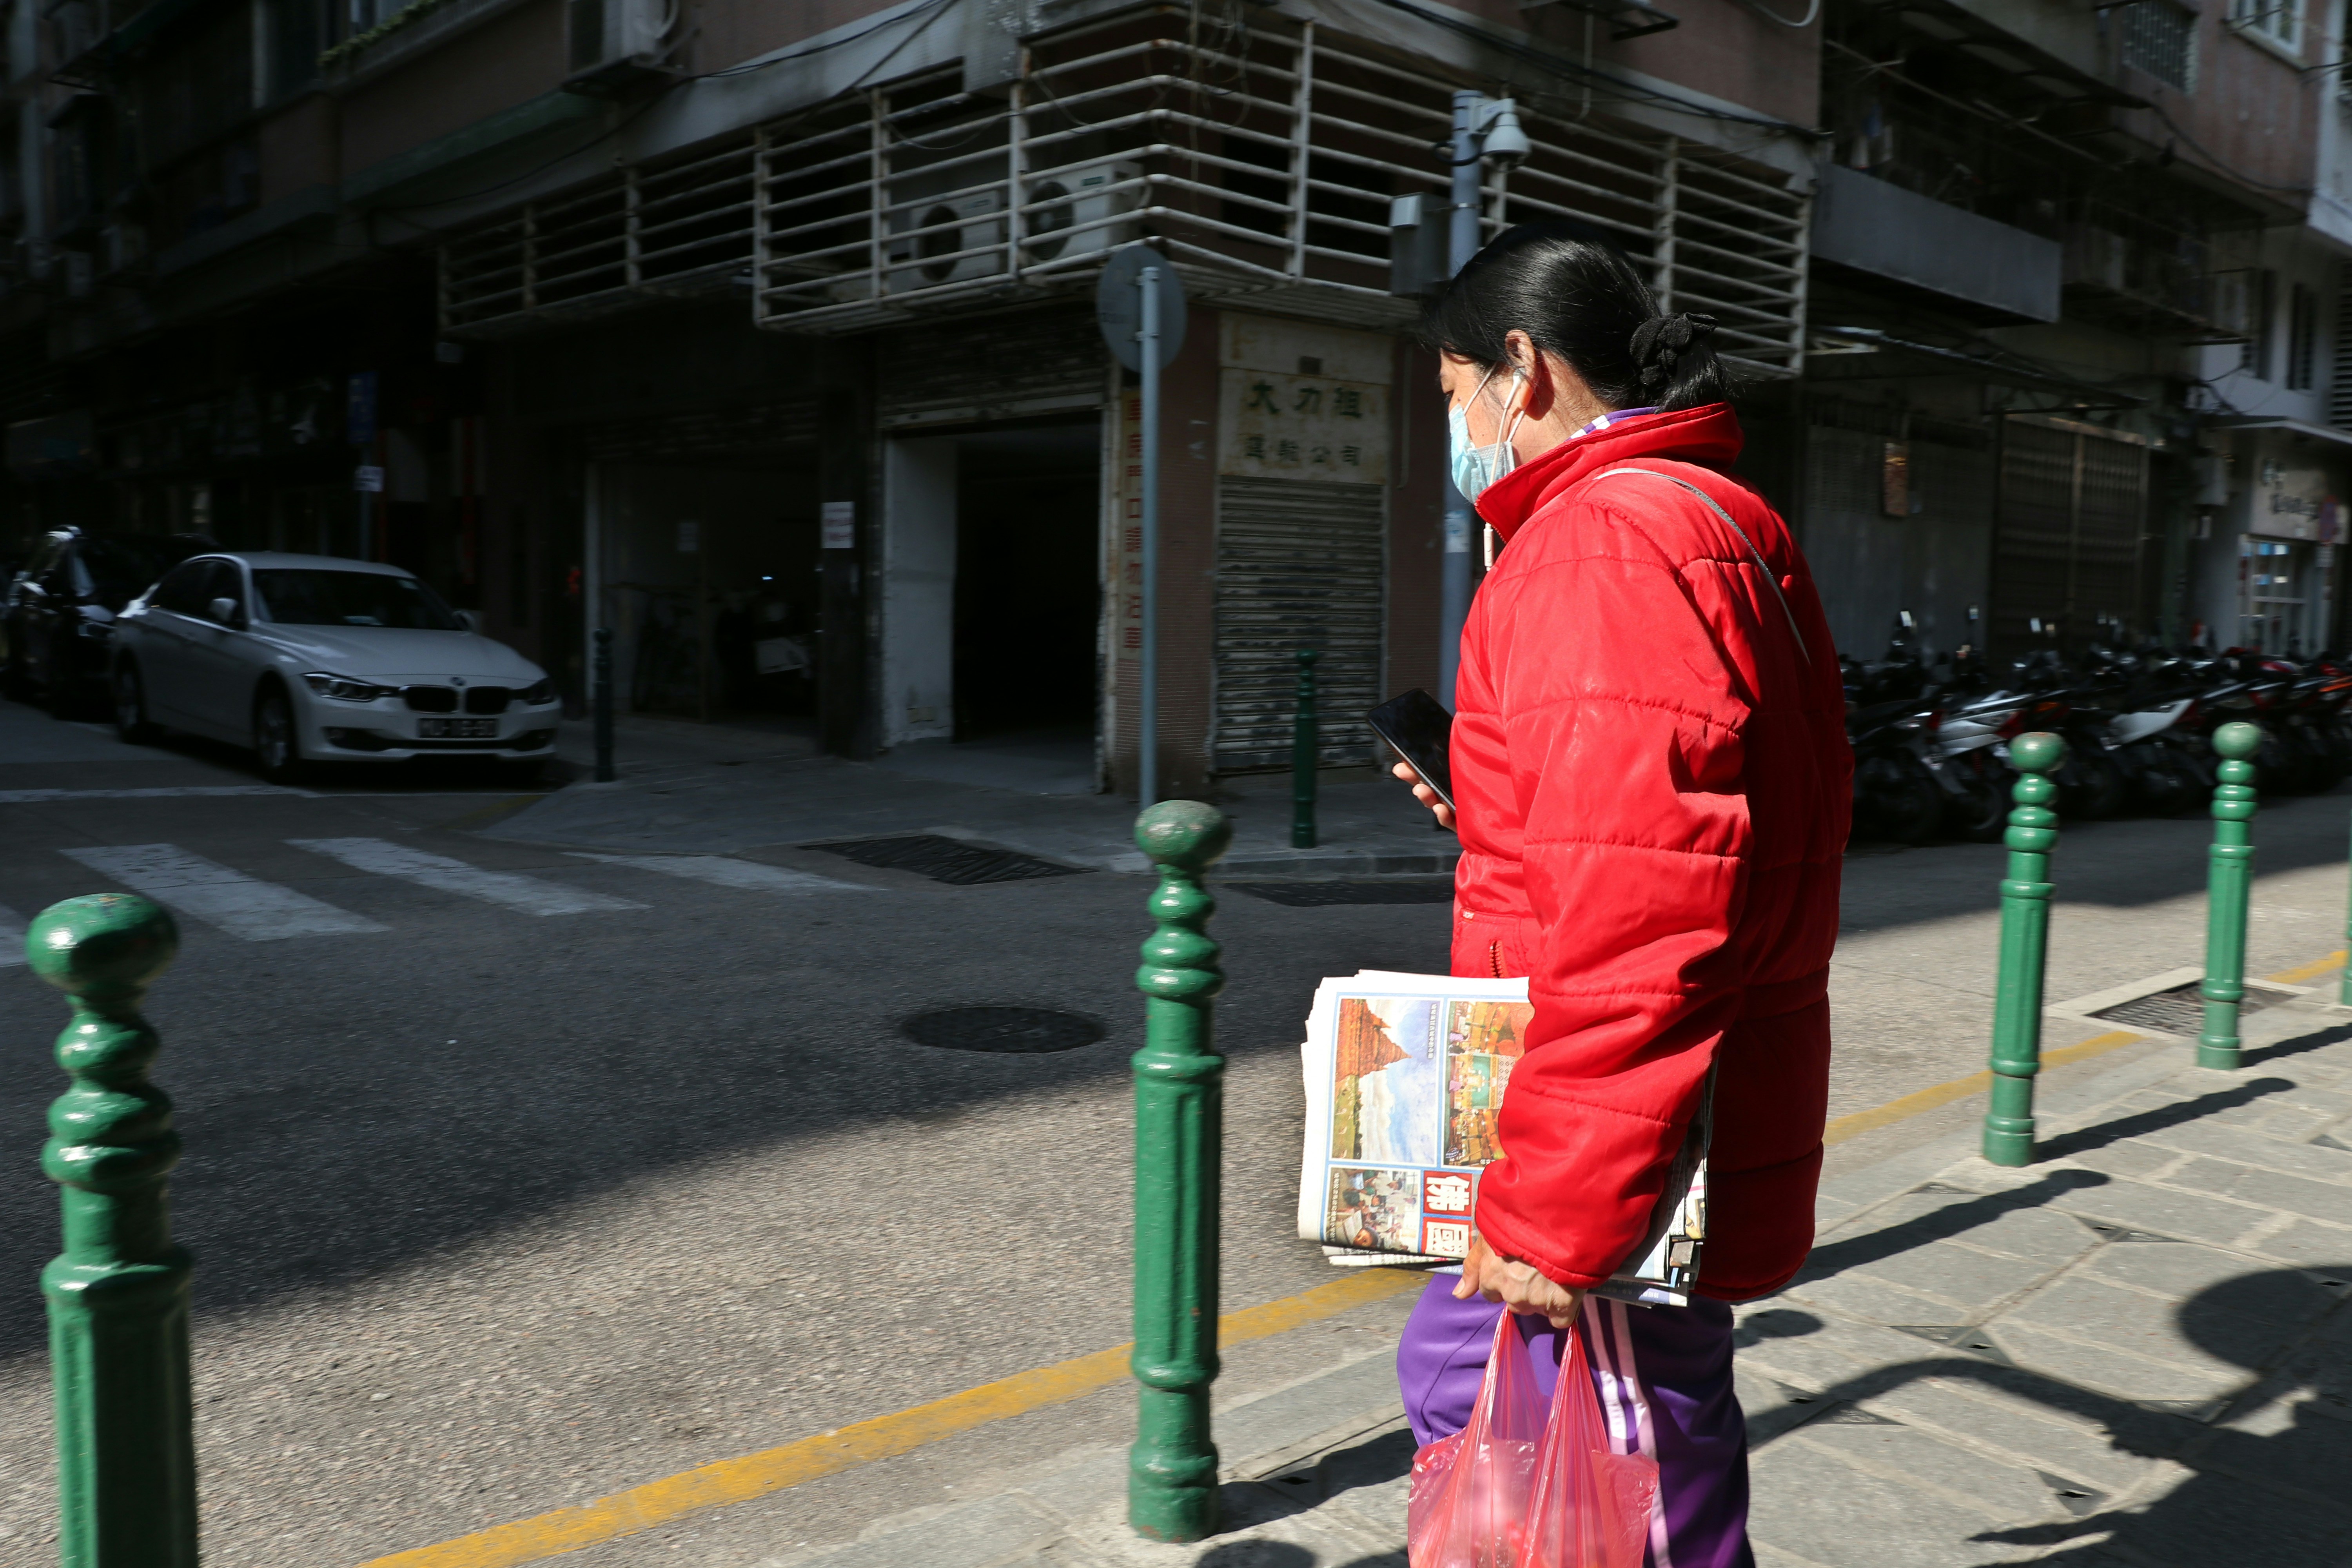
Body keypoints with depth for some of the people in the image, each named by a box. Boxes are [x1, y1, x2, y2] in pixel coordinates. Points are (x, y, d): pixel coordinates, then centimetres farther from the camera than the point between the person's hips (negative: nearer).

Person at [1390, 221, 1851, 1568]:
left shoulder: (1606, 545, -20)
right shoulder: (1720, 524, 15)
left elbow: (1634, 917, -28)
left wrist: (1555, 1211, -23)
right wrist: (1492, 812, 16)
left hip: (1616, 1201, -10)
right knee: (1455, 1372, 22)